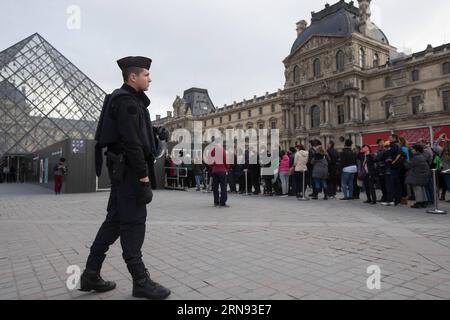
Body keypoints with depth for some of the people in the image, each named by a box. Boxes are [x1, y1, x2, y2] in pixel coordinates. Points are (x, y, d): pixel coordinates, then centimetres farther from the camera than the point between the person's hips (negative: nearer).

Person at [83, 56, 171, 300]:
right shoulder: (126, 100, -12)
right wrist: (143, 173, -20)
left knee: (115, 220, 12)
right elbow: (130, 140, -20)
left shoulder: (130, 99, 20)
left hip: (123, 170, 10)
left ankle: (91, 275, 20)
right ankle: (140, 281, 5)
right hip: (129, 169, -10)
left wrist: (155, 133, 7)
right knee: (133, 222, -5)